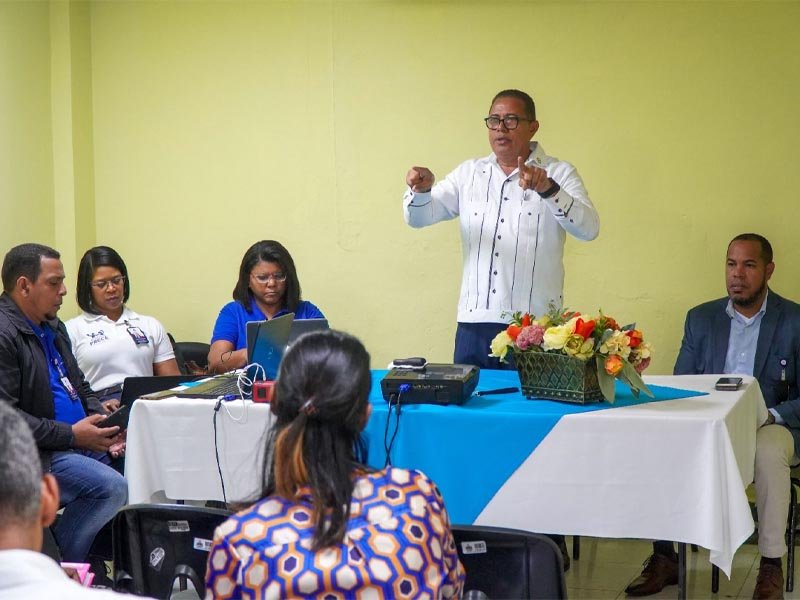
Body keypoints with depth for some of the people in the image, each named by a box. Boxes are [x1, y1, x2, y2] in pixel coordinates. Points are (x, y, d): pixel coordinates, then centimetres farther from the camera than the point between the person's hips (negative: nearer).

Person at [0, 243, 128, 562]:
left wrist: (101, 421, 4)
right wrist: (71, 435, -18)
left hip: (82, 441, 9)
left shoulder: (53, 327, 18)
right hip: (36, 453, -9)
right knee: (112, 487, -26)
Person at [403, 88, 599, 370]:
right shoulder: (468, 173, 13)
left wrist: (547, 189, -27)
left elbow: (588, 228, -12)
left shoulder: (558, 173, 2)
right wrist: (421, 190, -15)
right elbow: (419, 217, 8)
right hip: (474, 323, 3)